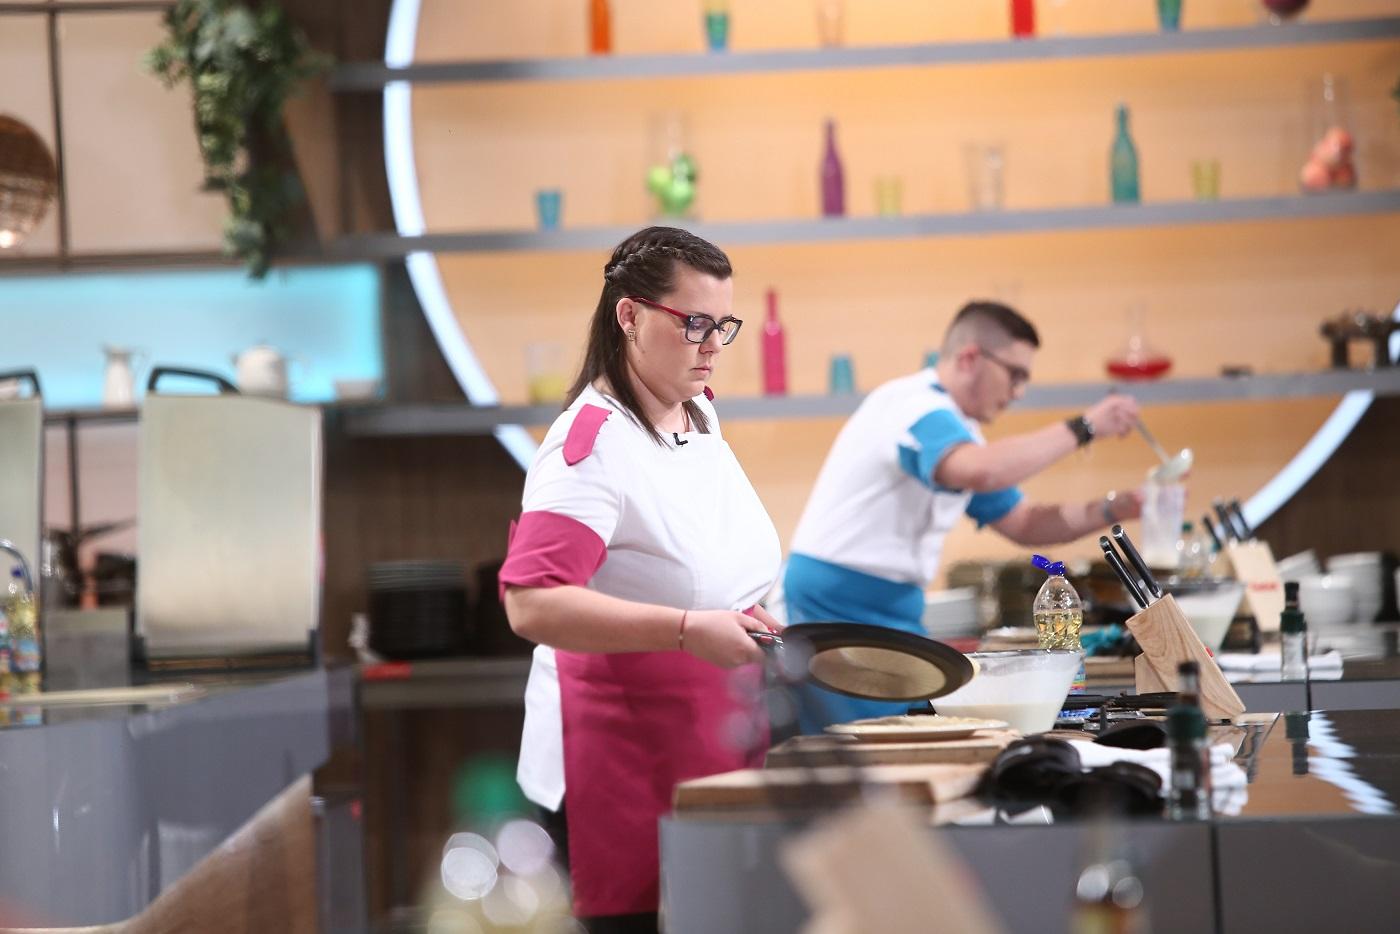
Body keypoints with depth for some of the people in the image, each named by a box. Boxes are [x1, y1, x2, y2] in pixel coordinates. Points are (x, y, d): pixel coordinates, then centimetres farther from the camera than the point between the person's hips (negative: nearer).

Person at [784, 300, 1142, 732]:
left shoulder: (953, 429, 16)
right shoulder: (916, 406, -16)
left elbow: (1022, 523, 19)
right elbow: (979, 472, -37)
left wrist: (1109, 510, 3)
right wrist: (1082, 428, -28)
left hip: (891, 612, 10)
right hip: (842, 603, -10)